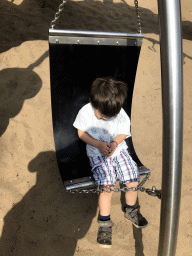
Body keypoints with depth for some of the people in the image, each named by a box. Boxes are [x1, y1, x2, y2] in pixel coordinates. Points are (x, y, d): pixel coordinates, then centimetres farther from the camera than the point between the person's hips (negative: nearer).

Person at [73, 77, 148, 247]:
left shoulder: (121, 114, -14)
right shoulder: (85, 112, -16)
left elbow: (123, 133, 2)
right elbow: (81, 133, -3)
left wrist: (114, 143, -20)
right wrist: (99, 145, -16)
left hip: (118, 149, 2)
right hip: (97, 153, -2)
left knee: (133, 181, -9)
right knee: (107, 186, -19)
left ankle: (131, 210, 22)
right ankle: (105, 222, 2)